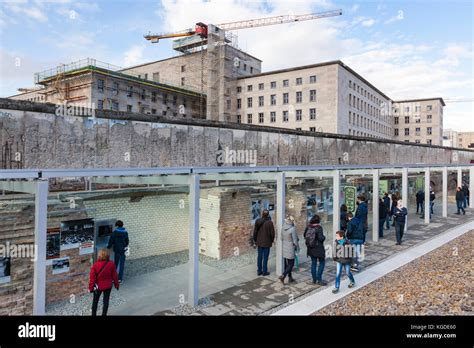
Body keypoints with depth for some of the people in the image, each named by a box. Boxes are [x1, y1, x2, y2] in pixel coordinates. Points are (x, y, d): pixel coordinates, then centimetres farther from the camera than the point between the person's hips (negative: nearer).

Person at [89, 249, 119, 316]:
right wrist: (116, 284, 8)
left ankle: (93, 314, 30)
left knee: (95, 301, 19)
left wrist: (91, 288, 0)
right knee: (106, 301, 14)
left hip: (98, 286, 0)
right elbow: (114, 276, -6)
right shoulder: (111, 264, -15)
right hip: (108, 286, 1)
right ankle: (104, 314, 21)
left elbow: (92, 278, -12)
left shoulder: (95, 265, -19)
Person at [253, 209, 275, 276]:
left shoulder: (257, 221, -7)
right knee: (265, 257, 6)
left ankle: (259, 271, 21)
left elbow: (255, 231, 0)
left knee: (259, 257, 13)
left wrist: (255, 240, 13)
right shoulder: (270, 222, -16)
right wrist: (272, 240, 8)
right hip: (267, 243, -3)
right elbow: (272, 233, -9)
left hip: (259, 242, 3)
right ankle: (264, 271, 13)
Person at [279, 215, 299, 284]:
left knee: (287, 264, 15)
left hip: (284, 249, 7)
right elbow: (295, 241, -16)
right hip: (290, 249, -7)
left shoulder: (283, 228, -1)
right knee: (291, 264, 4)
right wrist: (297, 248, -2)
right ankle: (283, 275, -11)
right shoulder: (292, 229, -20)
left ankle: (290, 278, 26)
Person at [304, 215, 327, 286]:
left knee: (313, 263, 14)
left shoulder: (308, 227, -2)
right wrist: (324, 237, -2)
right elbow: (321, 238, -23)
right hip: (318, 248, -6)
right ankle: (319, 279, 8)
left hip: (311, 248, 6)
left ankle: (314, 279, 21)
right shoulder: (319, 228, -19)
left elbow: (304, 235, 7)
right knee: (322, 262, 9)